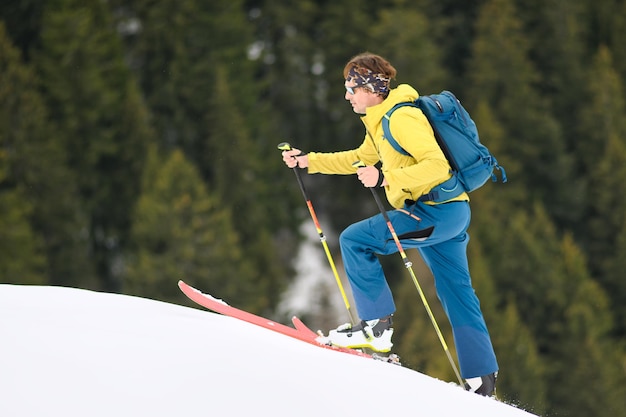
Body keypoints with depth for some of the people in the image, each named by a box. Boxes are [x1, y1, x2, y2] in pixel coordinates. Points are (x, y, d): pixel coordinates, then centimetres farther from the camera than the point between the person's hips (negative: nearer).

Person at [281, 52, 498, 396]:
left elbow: (437, 166, -26)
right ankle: (482, 380, 16)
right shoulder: (380, 121, 15)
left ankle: (376, 325, -8)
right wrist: (308, 161, 24)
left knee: (355, 240, -10)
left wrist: (385, 179, -31)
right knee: (456, 293, 13)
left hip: (435, 211, -11)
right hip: (447, 213, 11)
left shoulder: (402, 119, -17)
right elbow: (360, 159, 29)